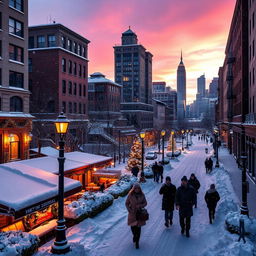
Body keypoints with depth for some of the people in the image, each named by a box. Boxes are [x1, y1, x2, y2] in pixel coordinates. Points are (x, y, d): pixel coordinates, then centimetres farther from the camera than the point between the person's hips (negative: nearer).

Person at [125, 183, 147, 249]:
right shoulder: (130, 195, -9)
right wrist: (129, 210, -12)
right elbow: (126, 203, 0)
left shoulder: (142, 195, -6)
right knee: (133, 226, 8)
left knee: (138, 227, 0)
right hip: (132, 213, 0)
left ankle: (137, 242, 12)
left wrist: (140, 206, -16)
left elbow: (145, 203, 3)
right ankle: (135, 236, 42)